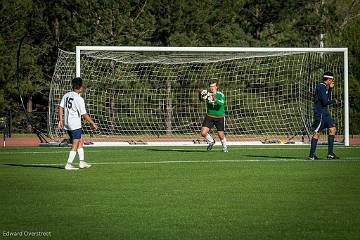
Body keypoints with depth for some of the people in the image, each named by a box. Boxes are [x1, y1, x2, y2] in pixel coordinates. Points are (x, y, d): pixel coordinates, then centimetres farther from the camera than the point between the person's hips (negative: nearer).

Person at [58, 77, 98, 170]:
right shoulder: (79, 99, -16)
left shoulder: (66, 95, 6)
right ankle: (68, 164, -3)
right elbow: (84, 114, -14)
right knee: (75, 145, -1)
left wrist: (61, 120, 15)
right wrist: (93, 123, -5)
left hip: (67, 124, 8)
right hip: (75, 125, -8)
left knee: (80, 141, 19)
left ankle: (82, 162, 21)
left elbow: (61, 108, 8)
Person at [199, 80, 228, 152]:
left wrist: (216, 100, -47)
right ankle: (211, 141, 20)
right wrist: (202, 97, -44)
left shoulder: (220, 95, -10)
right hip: (209, 117, 2)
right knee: (203, 133, -10)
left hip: (219, 117, -2)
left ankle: (225, 148, 26)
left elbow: (221, 103, -27)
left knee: (221, 135, -2)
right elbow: (202, 98, -20)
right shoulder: (207, 94, -3)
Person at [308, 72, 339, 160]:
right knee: (317, 133, -8)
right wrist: (334, 101, -4)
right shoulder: (321, 87, -16)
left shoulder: (324, 87, 15)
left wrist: (330, 88, 18)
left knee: (332, 129, 9)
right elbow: (325, 102, -21)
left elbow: (327, 99, 25)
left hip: (325, 113, 10)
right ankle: (311, 155, -5)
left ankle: (330, 153, 11)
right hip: (320, 112, -10)